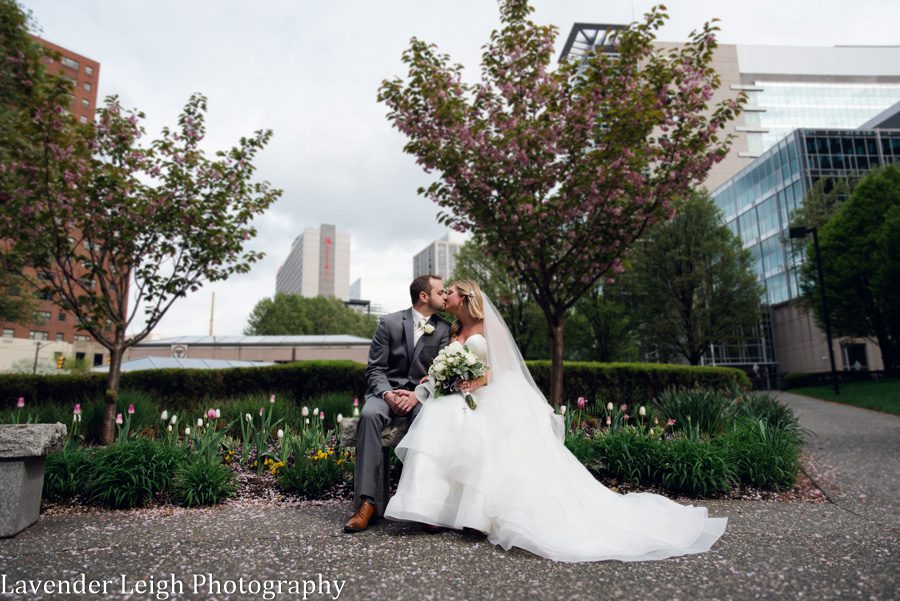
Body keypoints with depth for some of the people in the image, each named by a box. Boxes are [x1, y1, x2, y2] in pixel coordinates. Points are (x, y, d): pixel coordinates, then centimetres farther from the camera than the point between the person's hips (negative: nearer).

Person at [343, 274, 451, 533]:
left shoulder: (445, 329, 4)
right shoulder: (389, 323, 0)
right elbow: (375, 368, 0)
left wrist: (417, 395, -19)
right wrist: (387, 394, -20)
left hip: (422, 394, 1)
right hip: (388, 390, 0)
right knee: (369, 414, -34)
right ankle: (366, 501, -33)